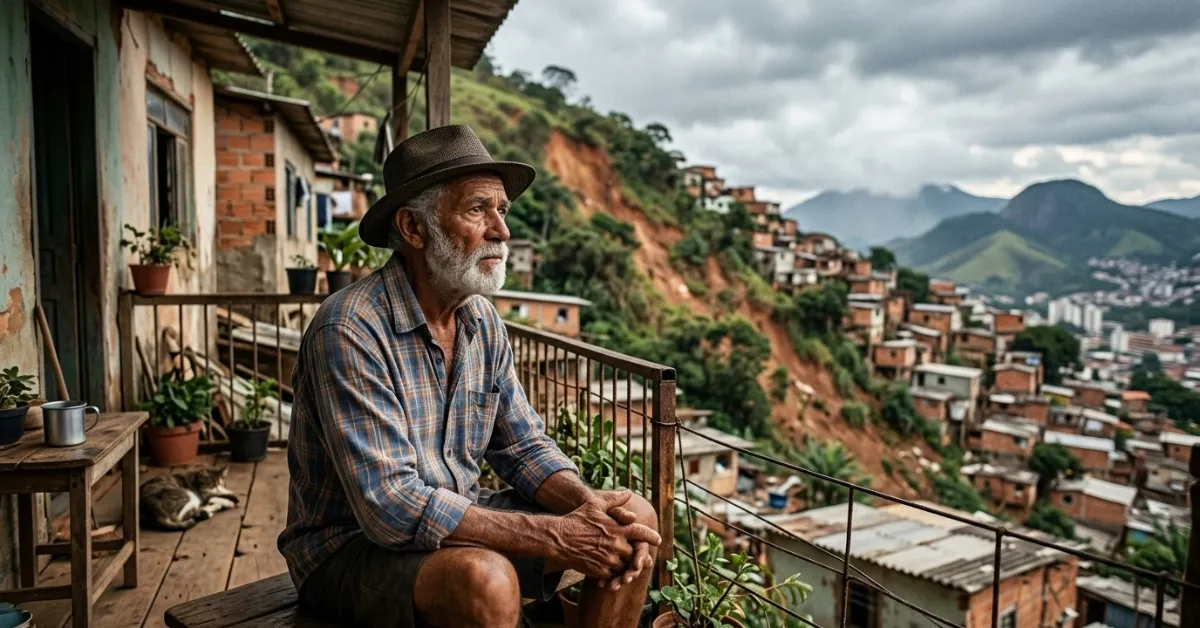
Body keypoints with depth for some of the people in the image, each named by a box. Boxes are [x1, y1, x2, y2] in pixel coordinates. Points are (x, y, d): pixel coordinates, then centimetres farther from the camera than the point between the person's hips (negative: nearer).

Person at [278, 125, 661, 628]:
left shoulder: (482, 320, -1)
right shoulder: (350, 330, -23)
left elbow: (523, 446, 4)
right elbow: (390, 507, -28)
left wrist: (589, 506, -16)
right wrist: (556, 537, -28)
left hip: (456, 523, 7)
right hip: (354, 545, -6)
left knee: (634, 522, -4)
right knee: (487, 581, -36)